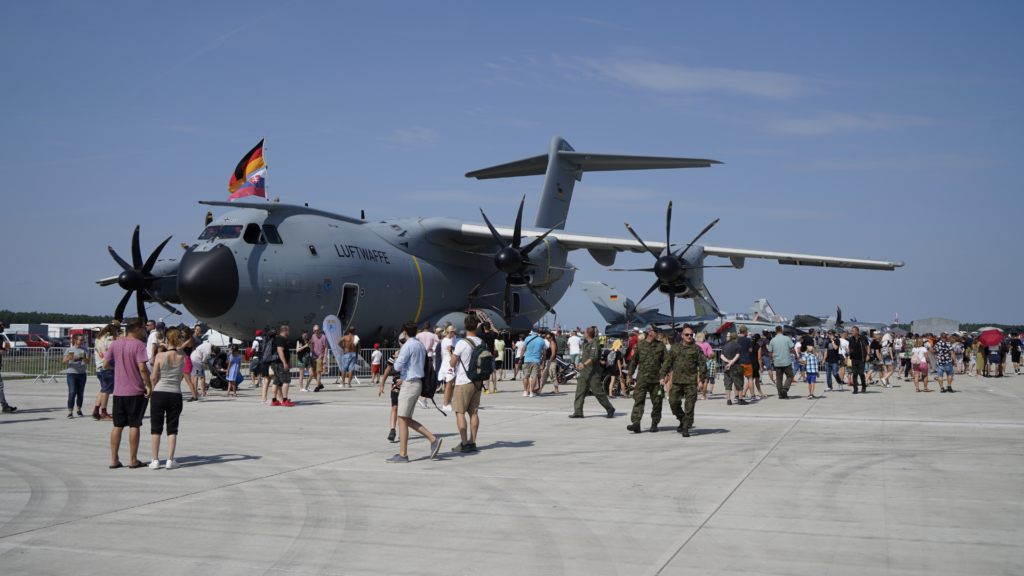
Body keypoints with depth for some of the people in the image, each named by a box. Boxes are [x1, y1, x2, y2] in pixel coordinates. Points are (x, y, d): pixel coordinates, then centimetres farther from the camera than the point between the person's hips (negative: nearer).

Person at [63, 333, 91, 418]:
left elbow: (88, 361, 0)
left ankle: (79, 410, 23)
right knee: (72, 392, -12)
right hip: (71, 373, -3)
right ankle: (70, 412, -12)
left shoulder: (85, 350, 9)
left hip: (82, 374, 3)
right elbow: (63, 362, 0)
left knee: (80, 393, 8)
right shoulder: (69, 350, 2)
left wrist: (84, 357, -21)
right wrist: (68, 359, -21)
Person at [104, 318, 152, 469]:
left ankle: (114, 459, 12)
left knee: (117, 426, 11)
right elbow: (142, 368, -20)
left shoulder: (115, 344, 5)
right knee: (134, 426, 2)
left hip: (118, 392, 5)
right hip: (136, 392, -5)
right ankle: (133, 460, 6)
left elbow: (105, 364, 9)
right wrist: (149, 386, -12)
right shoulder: (139, 344, -12)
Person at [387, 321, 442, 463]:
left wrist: (397, 356, 3)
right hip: (418, 383, 9)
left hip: (409, 384, -9)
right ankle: (433, 440, 7)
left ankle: (403, 454, -2)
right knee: (407, 420, 14)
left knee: (402, 419, -4)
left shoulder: (408, 346, -14)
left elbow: (398, 366, -19)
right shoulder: (421, 345, 14)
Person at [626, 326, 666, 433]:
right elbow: (634, 361, 11)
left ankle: (654, 424, 19)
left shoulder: (660, 346, 8)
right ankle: (636, 423, -16)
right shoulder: (639, 345, 5)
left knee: (657, 402, 5)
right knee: (638, 401, -11)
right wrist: (629, 375, 10)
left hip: (656, 379, 2)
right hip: (642, 378, -2)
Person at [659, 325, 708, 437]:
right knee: (673, 401, -4)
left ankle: (686, 428, 1)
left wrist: (702, 379, -3)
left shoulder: (696, 349, 4)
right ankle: (682, 420, 20)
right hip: (677, 381, 3)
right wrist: (663, 376, 5)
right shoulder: (675, 348, 12)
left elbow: (702, 365, 4)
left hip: (691, 382, -3)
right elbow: (667, 362, 14)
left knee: (689, 405, -5)